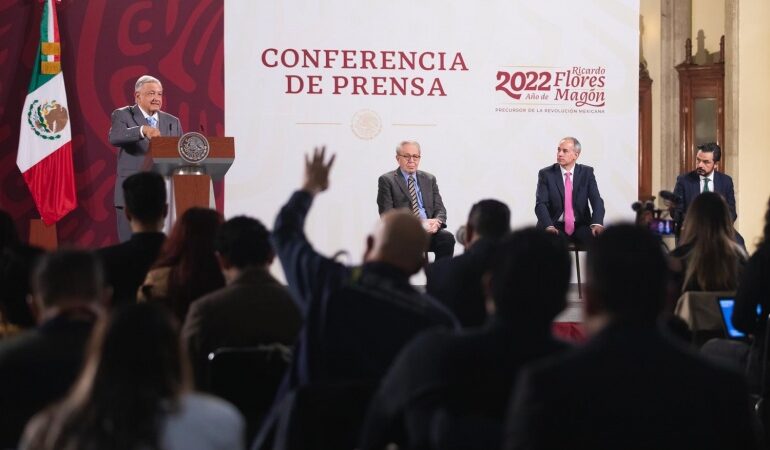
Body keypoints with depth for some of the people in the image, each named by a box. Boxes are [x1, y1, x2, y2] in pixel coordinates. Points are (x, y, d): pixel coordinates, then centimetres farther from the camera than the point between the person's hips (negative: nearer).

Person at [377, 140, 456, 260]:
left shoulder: (429, 179, 21)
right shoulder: (387, 180, 7)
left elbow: (439, 208, 15)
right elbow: (386, 214, -3)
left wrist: (437, 221, -10)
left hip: (429, 229, 4)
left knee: (447, 237, -28)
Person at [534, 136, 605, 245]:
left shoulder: (587, 172, 5)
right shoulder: (546, 174, 1)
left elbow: (597, 201, -3)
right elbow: (541, 204, -9)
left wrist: (597, 223, -24)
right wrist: (548, 226, -28)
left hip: (581, 227, 2)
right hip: (555, 227, -2)